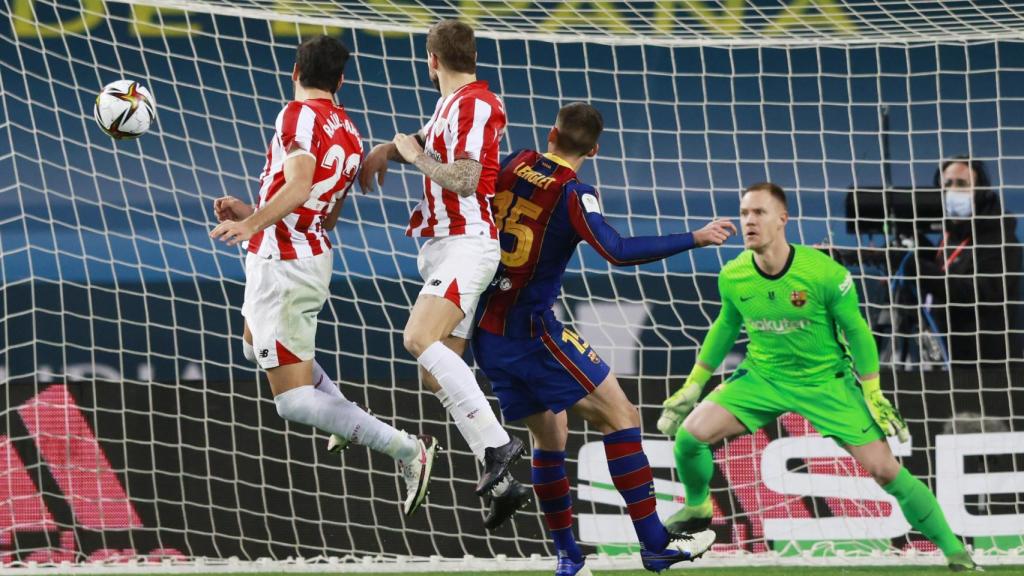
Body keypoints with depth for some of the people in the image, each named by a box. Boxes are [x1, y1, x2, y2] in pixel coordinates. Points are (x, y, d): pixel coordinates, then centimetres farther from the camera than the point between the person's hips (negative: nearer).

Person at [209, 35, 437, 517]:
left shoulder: (299, 115, -12)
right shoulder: (349, 135, 13)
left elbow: (299, 185, -27)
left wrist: (251, 224, -38)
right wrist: (251, 214, 26)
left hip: (282, 265, -9)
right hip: (315, 256, 9)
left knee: (293, 401, -8)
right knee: (256, 343, 36)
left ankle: (406, 450, -16)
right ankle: (348, 420, 27)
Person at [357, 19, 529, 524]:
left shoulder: (474, 104, -11)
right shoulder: (451, 104, 17)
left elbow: (465, 179, -21)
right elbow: (434, 143, 40)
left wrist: (415, 155, -6)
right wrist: (389, 149, 22)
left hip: (466, 244, -10)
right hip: (441, 246, 10)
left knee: (420, 338, -28)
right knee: (436, 373, 4)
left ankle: (497, 443, -28)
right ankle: (503, 484, 4)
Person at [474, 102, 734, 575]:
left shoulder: (511, 166, 6)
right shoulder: (574, 194, -13)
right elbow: (618, 252, -24)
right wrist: (695, 239, -21)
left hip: (486, 331, 7)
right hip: (531, 330, -7)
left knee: (548, 435, 18)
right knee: (619, 415, -5)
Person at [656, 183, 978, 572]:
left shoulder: (824, 273, -24)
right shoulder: (732, 277, -13)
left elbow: (856, 332, -10)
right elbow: (725, 328, 8)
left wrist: (874, 396, -9)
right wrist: (692, 386, 12)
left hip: (826, 379, -3)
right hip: (762, 376, 3)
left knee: (883, 468, -9)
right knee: (691, 432, -16)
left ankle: (953, 550, 5)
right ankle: (697, 507, 15)